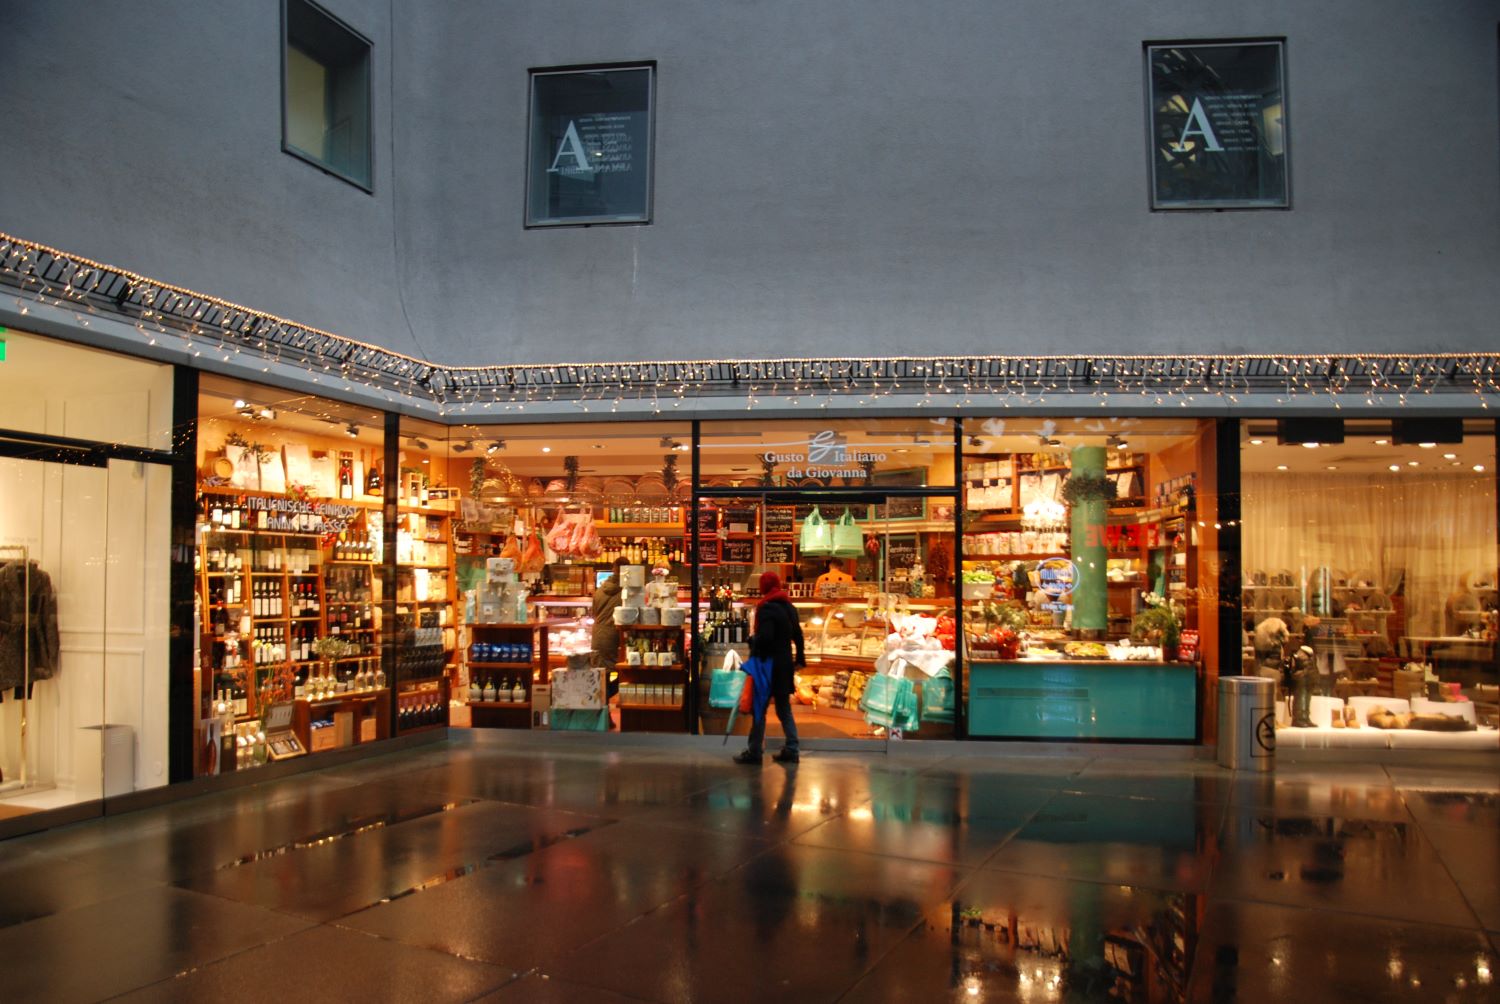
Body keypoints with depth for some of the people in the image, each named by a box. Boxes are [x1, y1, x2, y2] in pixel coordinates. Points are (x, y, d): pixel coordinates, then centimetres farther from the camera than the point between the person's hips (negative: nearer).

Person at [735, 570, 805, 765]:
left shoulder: (766, 608, -14)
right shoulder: (789, 607, 10)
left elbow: (764, 637, -25)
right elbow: (797, 635, 17)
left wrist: (753, 642, -7)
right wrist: (799, 658, 25)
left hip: (769, 663, -7)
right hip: (785, 663, 7)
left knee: (760, 708, 0)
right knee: (784, 709, 14)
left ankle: (754, 752, 3)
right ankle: (791, 750, 14)